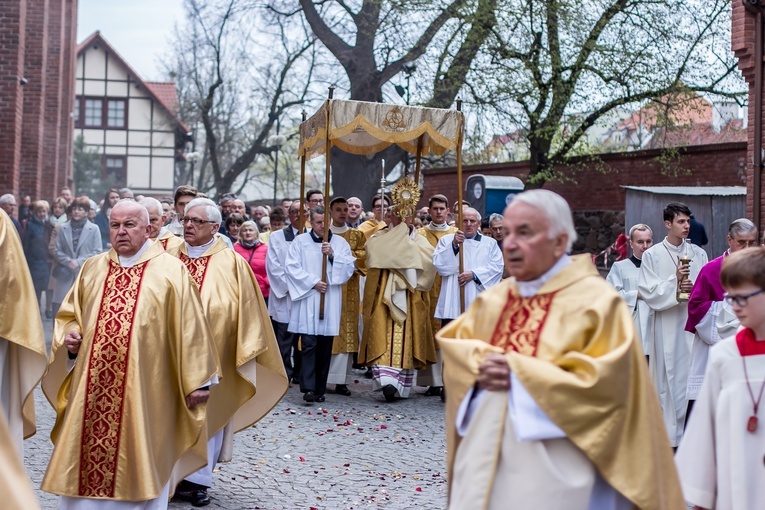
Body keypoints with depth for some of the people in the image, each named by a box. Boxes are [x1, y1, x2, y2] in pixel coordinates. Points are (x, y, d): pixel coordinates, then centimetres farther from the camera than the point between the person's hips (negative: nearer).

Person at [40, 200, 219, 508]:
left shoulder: (171, 272, -3)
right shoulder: (93, 268, 11)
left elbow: (188, 329, -4)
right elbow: (69, 315, 21)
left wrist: (196, 381, -5)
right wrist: (70, 335, -1)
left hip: (144, 389, -4)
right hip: (92, 390, 4)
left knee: (138, 464, 4)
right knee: (86, 456, 6)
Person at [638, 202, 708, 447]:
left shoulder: (698, 254, 10)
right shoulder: (652, 255, 2)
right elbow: (647, 291, -4)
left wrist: (694, 288, -10)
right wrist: (674, 281, -15)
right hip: (666, 325, -2)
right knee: (667, 376, 0)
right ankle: (669, 433, 7)